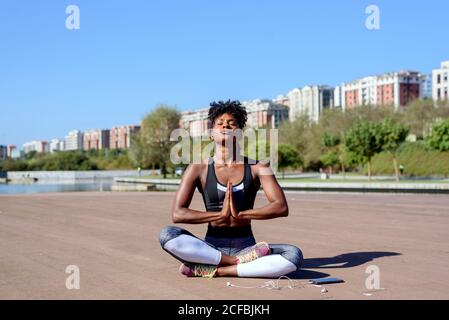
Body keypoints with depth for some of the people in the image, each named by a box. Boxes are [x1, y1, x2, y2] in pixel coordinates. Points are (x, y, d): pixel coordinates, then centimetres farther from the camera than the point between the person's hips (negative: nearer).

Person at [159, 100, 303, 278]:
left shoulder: (256, 167, 3)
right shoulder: (199, 169, 2)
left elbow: (281, 207, -9)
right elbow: (177, 213, -8)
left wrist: (240, 214, -20)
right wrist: (220, 215, -18)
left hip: (245, 246, 1)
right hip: (212, 247, 0)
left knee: (294, 255, -27)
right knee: (166, 234, -28)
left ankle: (214, 270, -22)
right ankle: (243, 262, -21)